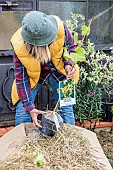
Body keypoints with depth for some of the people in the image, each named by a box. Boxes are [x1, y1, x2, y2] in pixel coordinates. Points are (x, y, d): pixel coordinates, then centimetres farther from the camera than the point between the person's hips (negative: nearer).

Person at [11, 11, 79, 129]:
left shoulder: (60, 27, -32)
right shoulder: (19, 46, -33)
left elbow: (70, 46, -8)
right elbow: (21, 79, -23)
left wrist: (68, 64, -27)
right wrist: (30, 108, -26)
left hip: (59, 70, 1)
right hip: (33, 75, -1)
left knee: (66, 109, 2)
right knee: (22, 112, -4)